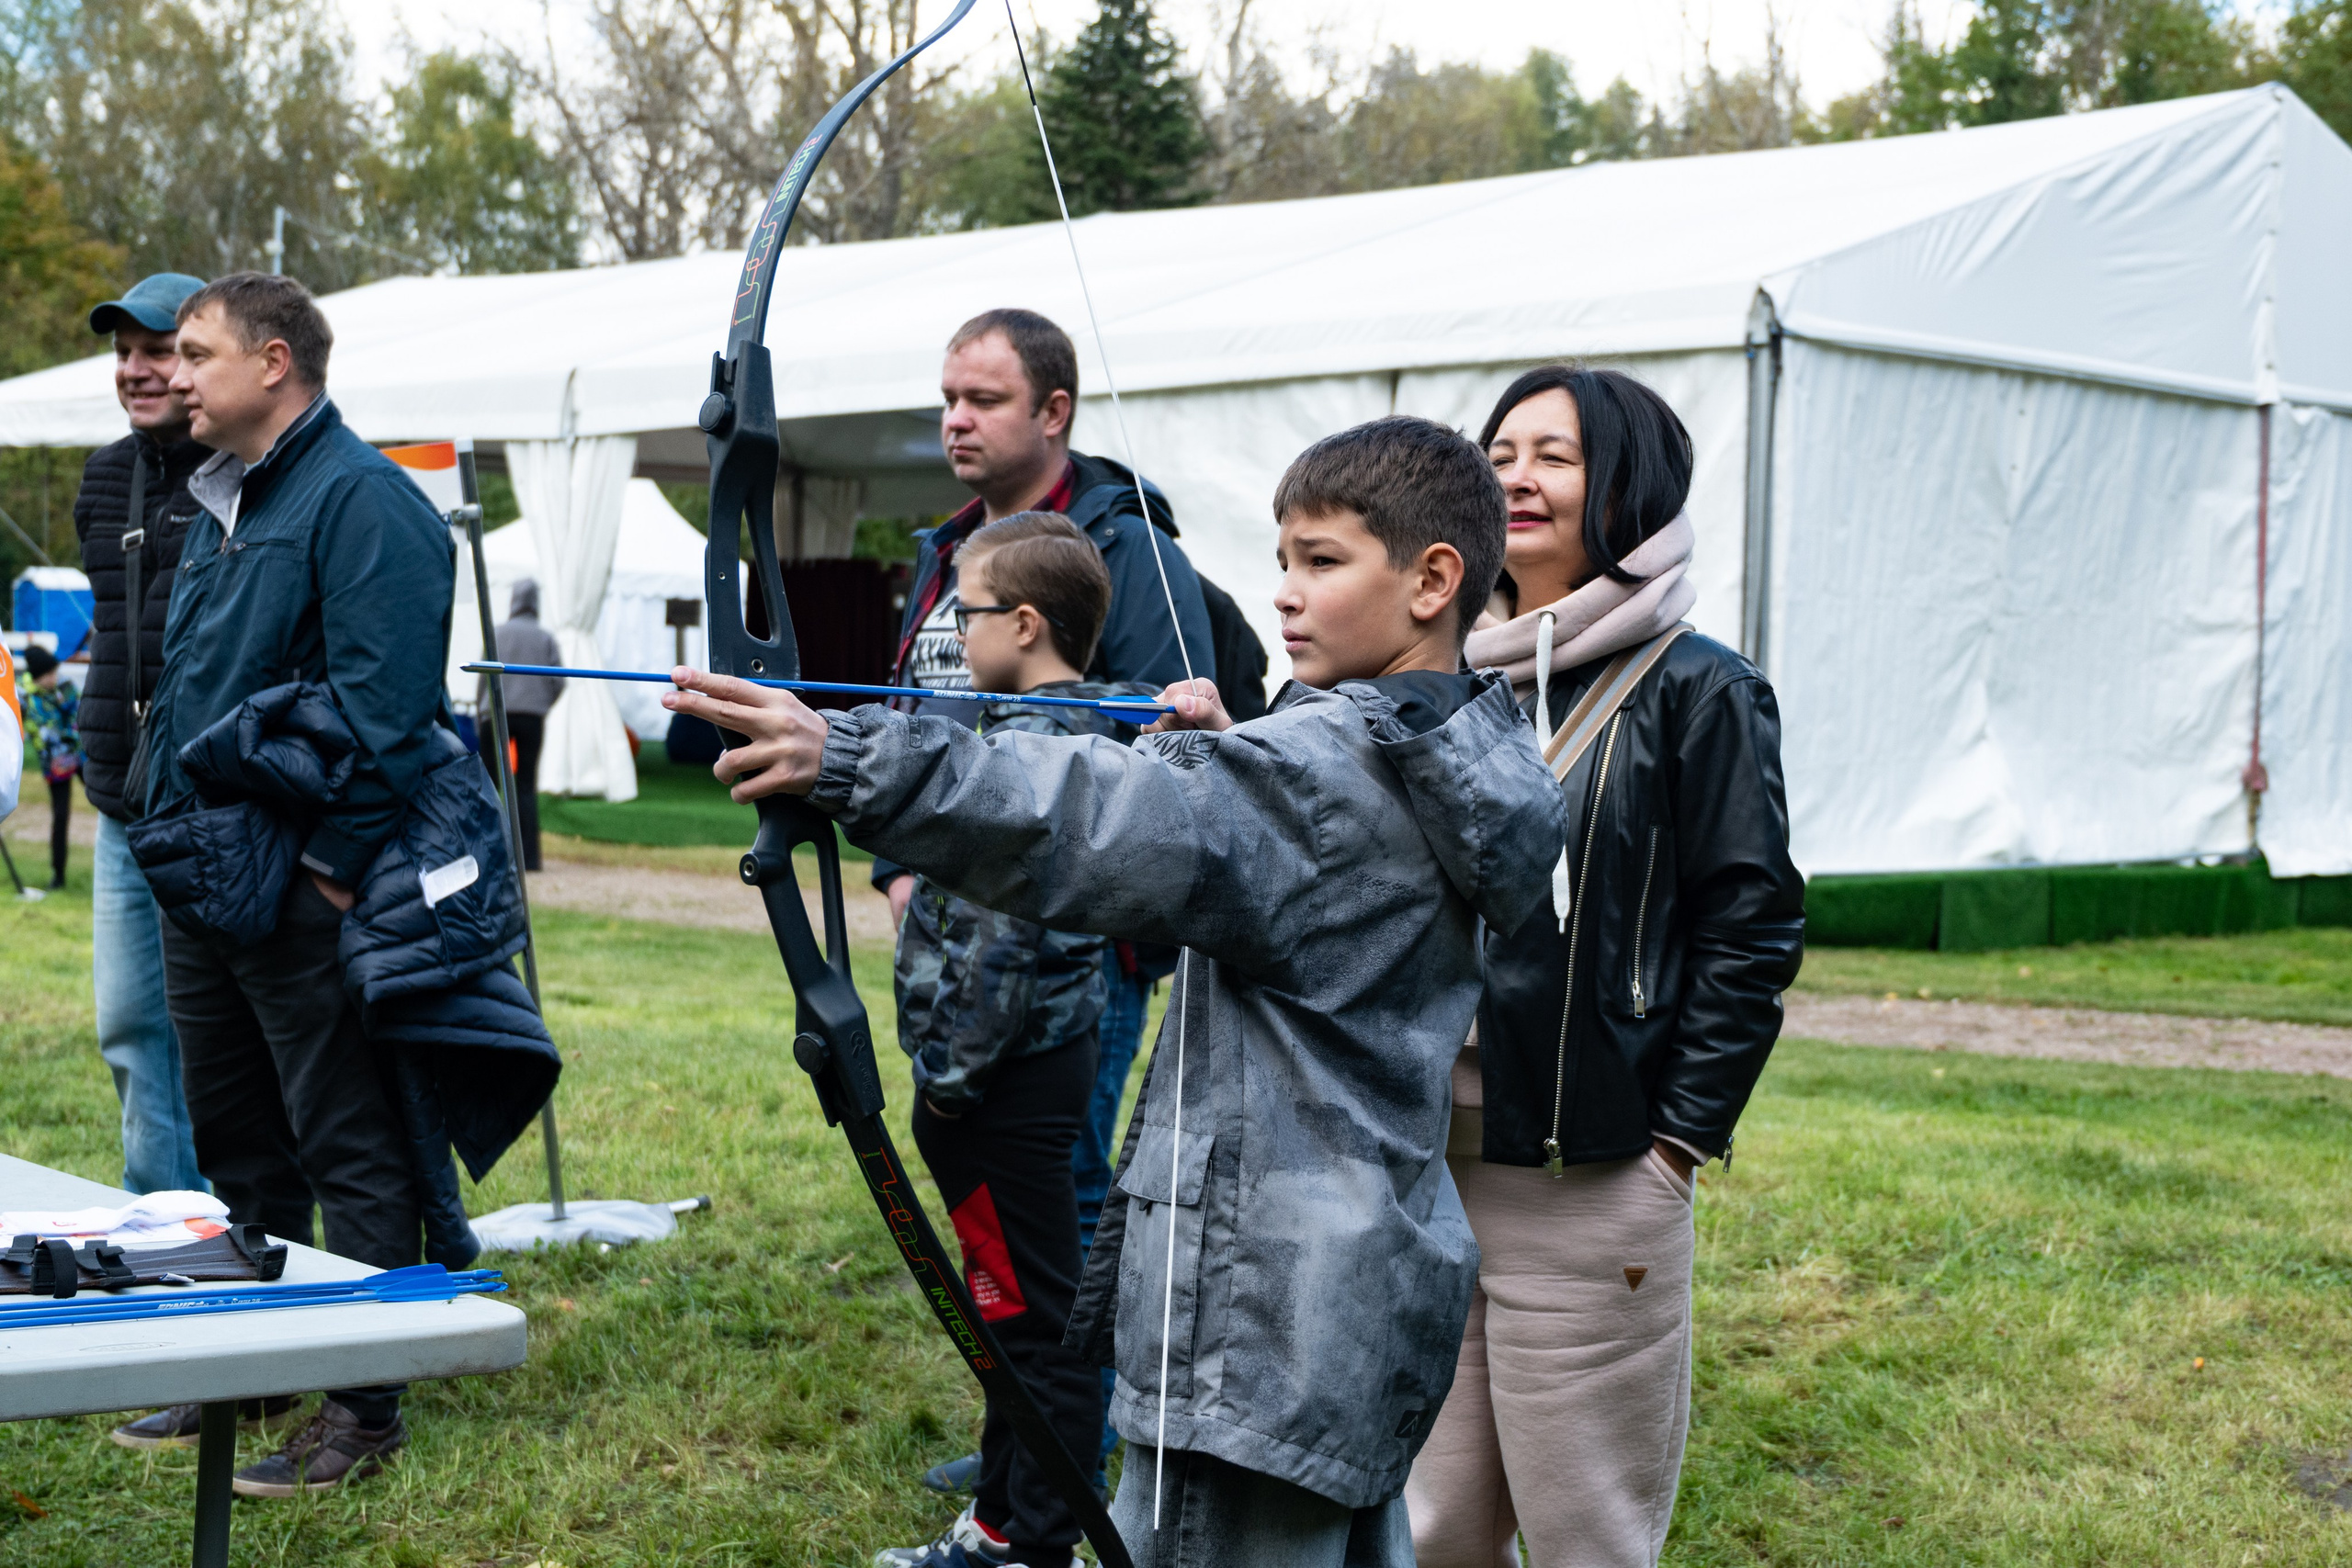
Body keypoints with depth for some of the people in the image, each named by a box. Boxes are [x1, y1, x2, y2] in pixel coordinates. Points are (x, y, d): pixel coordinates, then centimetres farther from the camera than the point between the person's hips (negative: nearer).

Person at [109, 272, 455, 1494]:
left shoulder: (359, 498, -14)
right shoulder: (219, 501, 17)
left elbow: (380, 702, -21)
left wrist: (334, 860, -21)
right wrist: (167, 823, 18)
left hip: (302, 891, -10)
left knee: (348, 1152, -2)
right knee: (235, 1142, 19)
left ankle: (364, 1410, 4)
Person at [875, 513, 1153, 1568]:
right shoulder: (1084, 727, 11)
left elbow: (1007, 934, -23)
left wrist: (947, 1075, -19)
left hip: (1006, 1079, -11)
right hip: (1044, 1057, 11)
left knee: (1033, 1316, -2)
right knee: (1014, 1309, 18)